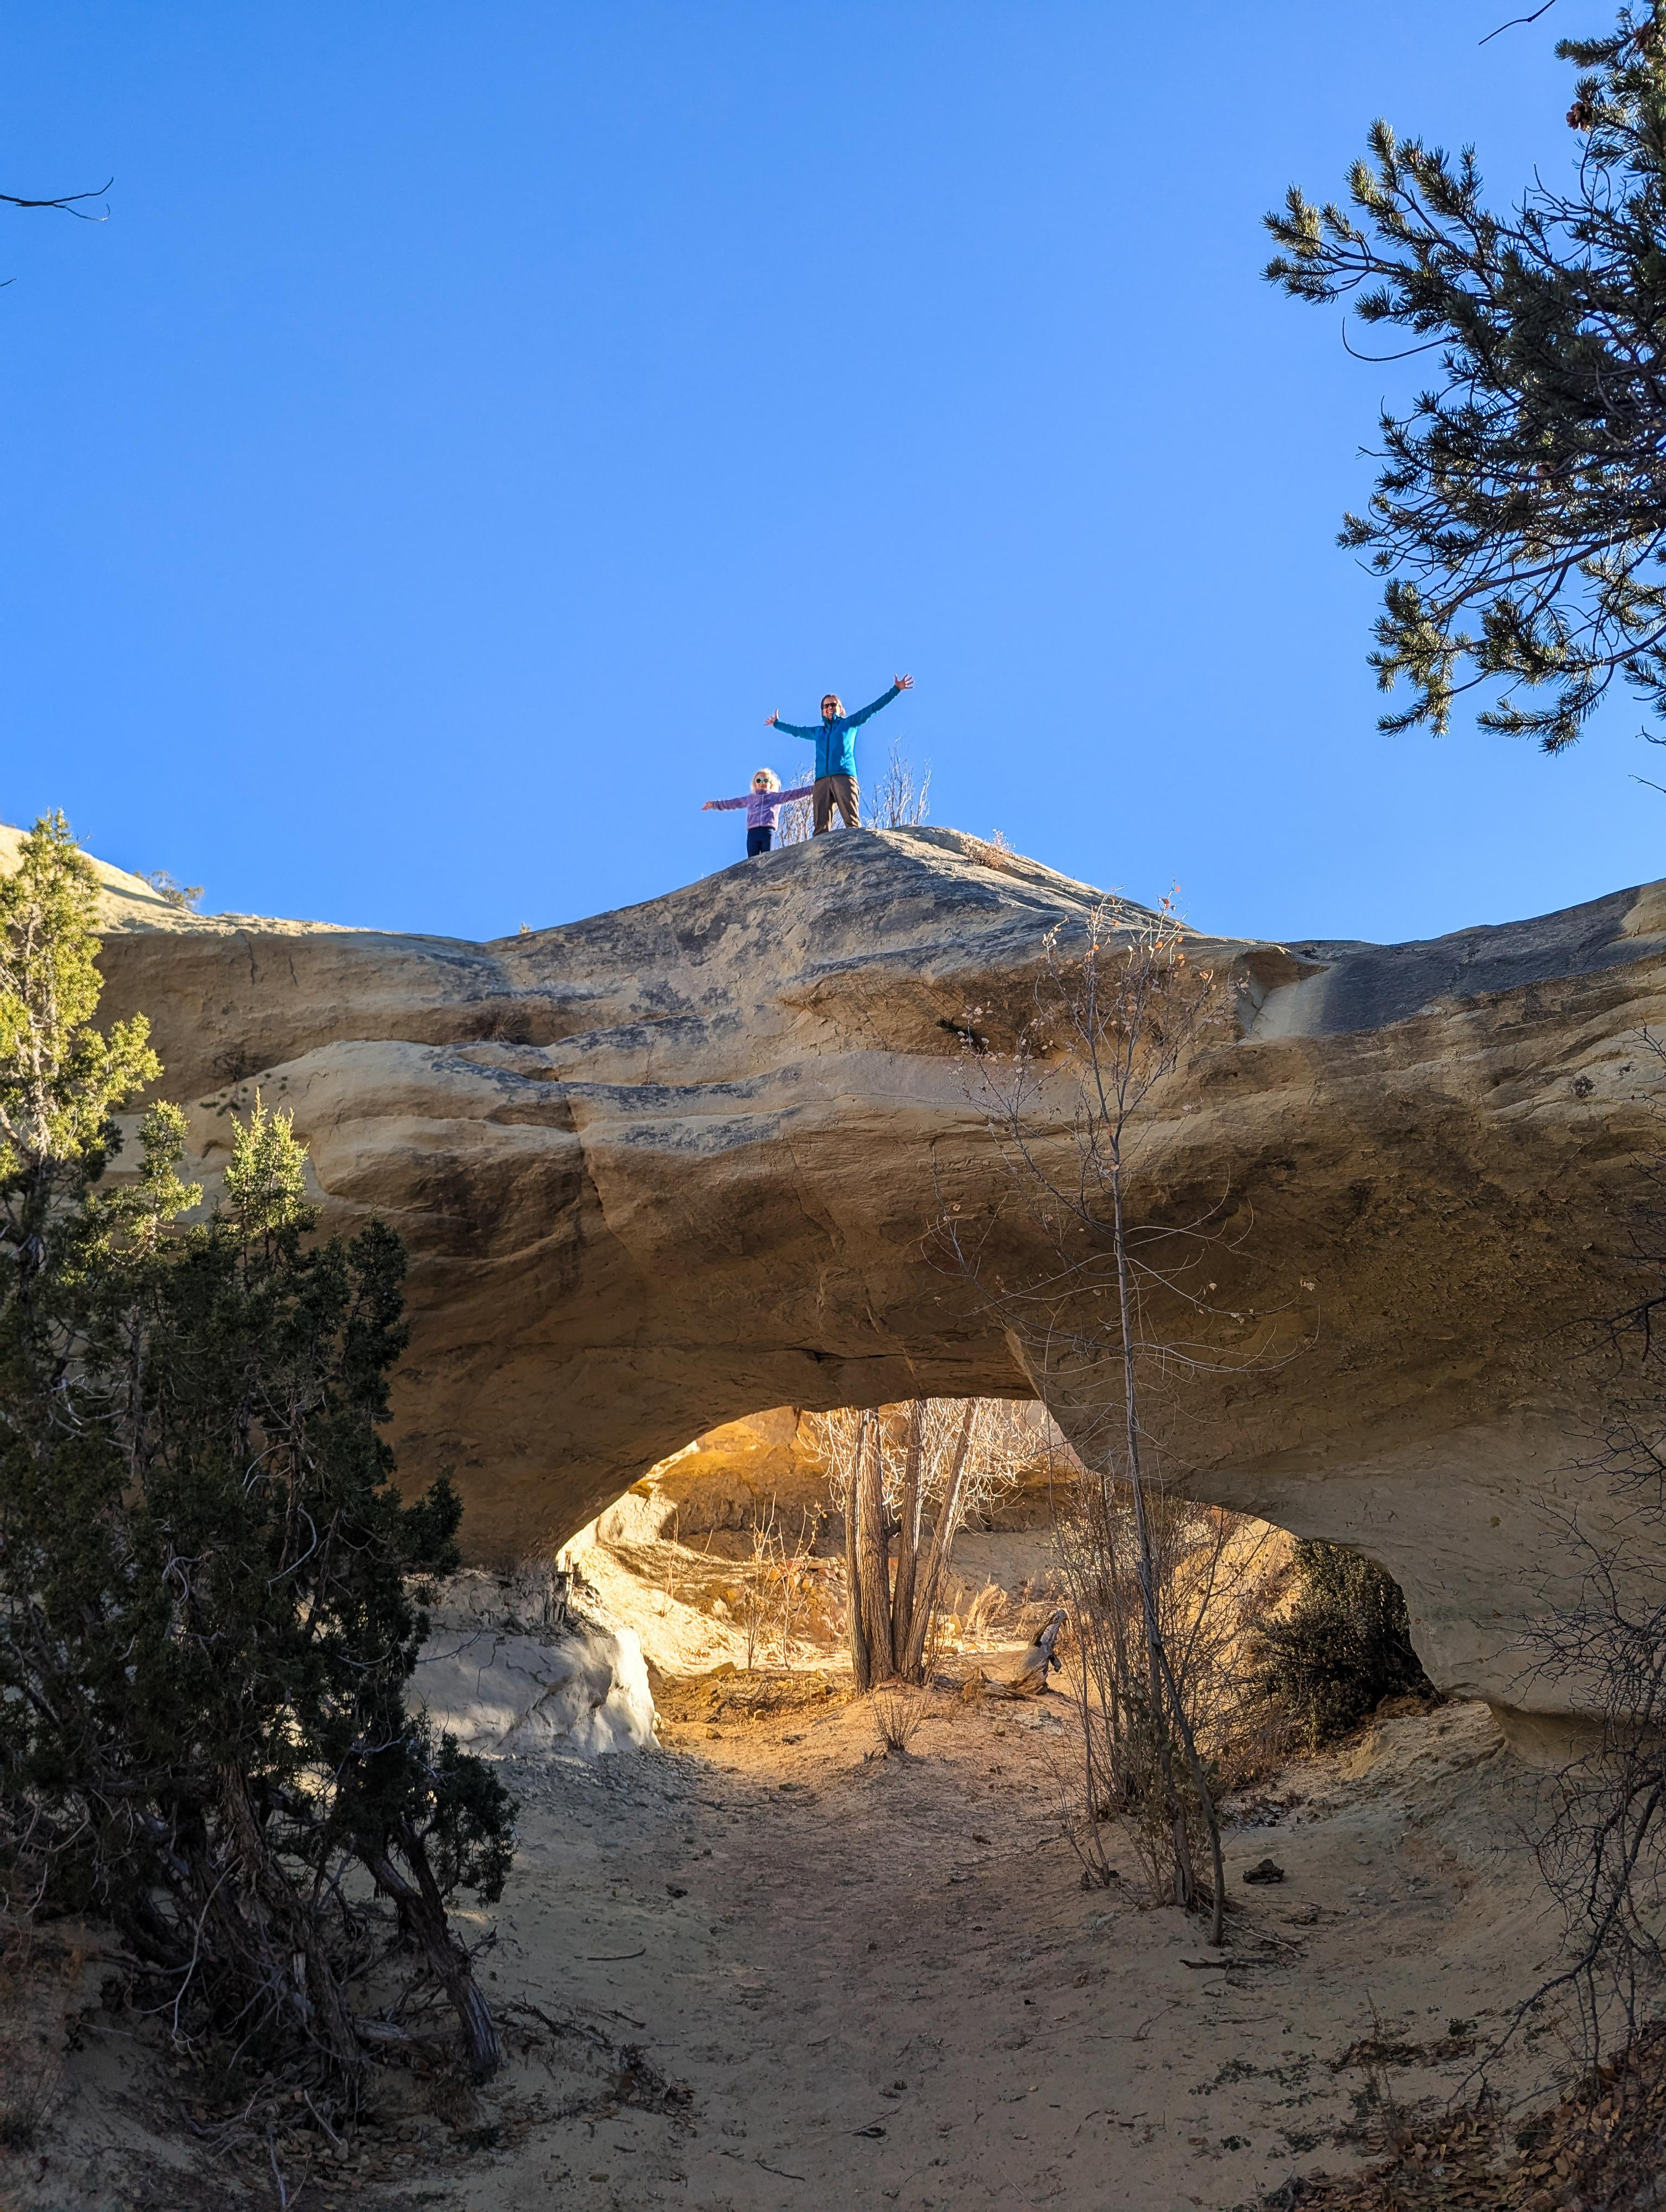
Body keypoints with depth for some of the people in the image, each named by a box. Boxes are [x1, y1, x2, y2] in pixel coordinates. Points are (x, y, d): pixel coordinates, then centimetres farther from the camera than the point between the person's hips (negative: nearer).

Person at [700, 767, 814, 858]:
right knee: (752, 861, -7)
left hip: (768, 831, -2)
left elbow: (794, 794, 10)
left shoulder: (776, 796, 18)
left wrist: (812, 789, 1)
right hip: (753, 831, 2)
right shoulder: (750, 798, 26)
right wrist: (714, 804, 35)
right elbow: (733, 803, 32)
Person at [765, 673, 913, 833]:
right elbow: (796, 730, 47)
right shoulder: (818, 732, 30)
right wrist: (777, 724, 58)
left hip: (845, 776, -3)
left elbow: (873, 708, 16)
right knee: (821, 828, -12)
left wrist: (895, 690, 11)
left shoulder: (849, 723, 20)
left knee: (852, 823, -18)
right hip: (822, 780, 4)